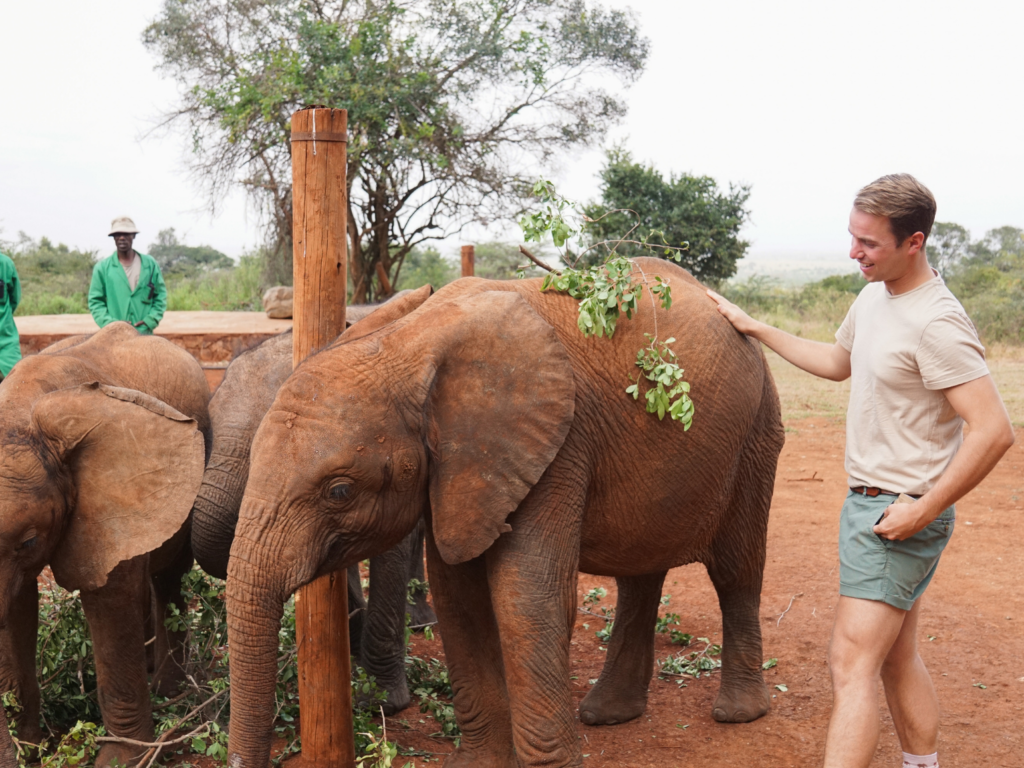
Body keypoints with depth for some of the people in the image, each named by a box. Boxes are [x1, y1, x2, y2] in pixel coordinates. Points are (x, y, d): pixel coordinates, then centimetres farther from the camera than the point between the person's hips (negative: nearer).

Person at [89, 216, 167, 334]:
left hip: (144, 334, 1)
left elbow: (161, 295, 12)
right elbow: (95, 301, 7)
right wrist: (109, 323, -8)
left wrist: (150, 320, -2)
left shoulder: (150, 264, 10)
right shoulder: (102, 268, 7)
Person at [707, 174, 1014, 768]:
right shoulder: (874, 296, 8)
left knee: (853, 664, -11)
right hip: (869, 500, 10)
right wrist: (755, 329, 28)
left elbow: (995, 430, -26)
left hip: (899, 514, -9)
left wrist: (922, 512, -23)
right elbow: (837, 362, 28)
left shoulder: (936, 323, -22)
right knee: (897, 659, 18)